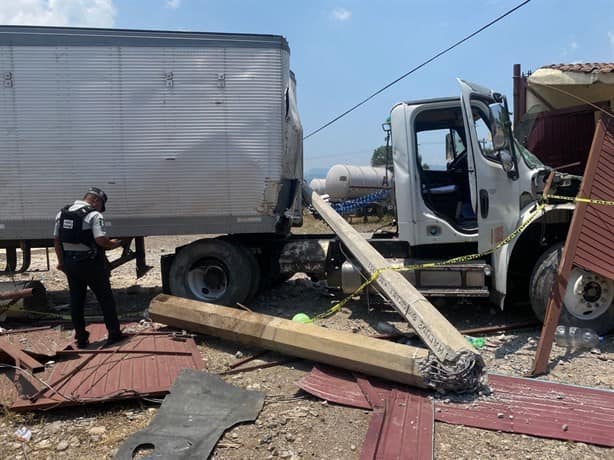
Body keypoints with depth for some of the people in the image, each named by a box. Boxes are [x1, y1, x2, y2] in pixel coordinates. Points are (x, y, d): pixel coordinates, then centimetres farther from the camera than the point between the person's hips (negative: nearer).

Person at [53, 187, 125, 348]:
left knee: (76, 301, 13)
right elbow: (101, 241, -23)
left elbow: (56, 240, 11)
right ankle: (114, 334, 11)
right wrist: (113, 244, -3)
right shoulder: (94, 215, -13)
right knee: (105, 299, 7)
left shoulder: (62, 213, 8)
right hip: (91, 264, -6)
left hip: (70, 264, 6)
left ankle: (81, 338, 18)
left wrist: (61, 261, 19)